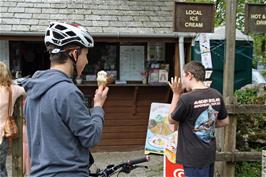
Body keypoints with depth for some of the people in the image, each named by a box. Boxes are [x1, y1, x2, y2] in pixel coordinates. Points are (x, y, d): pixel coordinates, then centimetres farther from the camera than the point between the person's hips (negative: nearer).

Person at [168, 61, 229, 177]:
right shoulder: (216, 95, -1)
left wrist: (176, 94, -4)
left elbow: (171, 120, -5)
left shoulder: (186, 98, -22)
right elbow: (225, 121, 11)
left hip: (194, 156, -6)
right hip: (210, 154, 6)